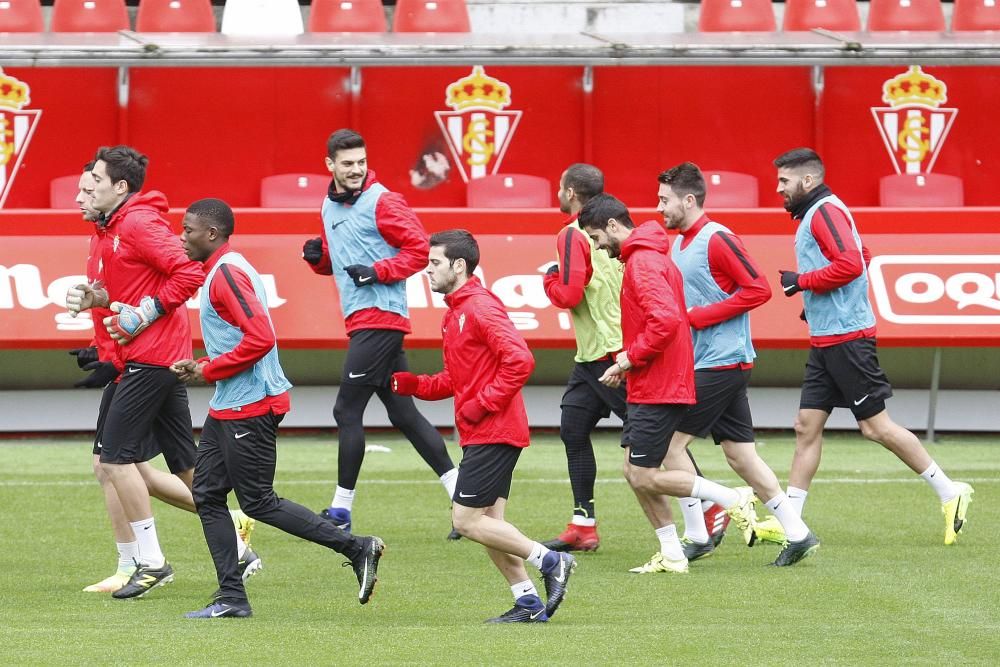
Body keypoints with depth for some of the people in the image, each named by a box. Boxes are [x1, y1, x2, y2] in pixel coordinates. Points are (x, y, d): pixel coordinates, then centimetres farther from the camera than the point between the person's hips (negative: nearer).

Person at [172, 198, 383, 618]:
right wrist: (200, 367, 12)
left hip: (248, 407, -11)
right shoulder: (221, 271, 16)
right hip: (229, 407, 11)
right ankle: (231, 598, 8)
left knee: (258, 503, -5)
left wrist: (207, 371, -16)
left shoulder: (227, 273, -17)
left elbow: (259, 338, -26)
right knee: (206, 494, 8)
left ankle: (357, 549, -2)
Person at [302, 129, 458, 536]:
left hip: (379, 316, -9)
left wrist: (377, 272, -19)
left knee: (347, 411, -8)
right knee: (403, 414, 8)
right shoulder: (330, 206, 16)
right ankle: (460, 492, 11)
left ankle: (341, 511, -2)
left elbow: (419, 249, -11)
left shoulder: (381, 201, -9)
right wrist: (319, 257, 5)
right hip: (361, 319, 9)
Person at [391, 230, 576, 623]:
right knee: (488, 523, 9)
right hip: (480, 434, 10)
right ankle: (528, 603, 10)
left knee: (467, 520, -10)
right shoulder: (456, 312, 17)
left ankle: (550, 561, -5)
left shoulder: (480, 307, -14)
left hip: (493, 432, -10)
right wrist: (410, 384, 9)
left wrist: (483, 404, -20)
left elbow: (519, 360, -24)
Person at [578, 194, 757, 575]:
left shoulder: (642, 262, -16)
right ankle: (671, 556, 13)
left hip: (658, 389, -11)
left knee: (644, 477, -7)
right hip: (653, 387, 11)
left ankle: (734, 501, -3)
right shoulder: (648, 257, 17)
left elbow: (666, 319, -29)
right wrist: (629, 362, 12)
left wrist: (631, 357, -17)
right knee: (635, 472, 11)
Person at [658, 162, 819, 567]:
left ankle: (697, 536, -1)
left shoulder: (717, 240, -13)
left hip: (722, 362, -9)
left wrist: (698, 317, -18)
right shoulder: (679, 244, 15)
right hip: (703, 362, 9)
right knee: (740, 455, 8)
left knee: (671, 443, -8)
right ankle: (797, 534, 10)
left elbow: (758, 289, -18)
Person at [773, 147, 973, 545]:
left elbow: (850, 263, -25)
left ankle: (949, 493, 2)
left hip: (845, 338, -10)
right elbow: (861, 258, 29)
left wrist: (801, 281, -15)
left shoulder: (825, 211, -13)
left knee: (875, 425, -6)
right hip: (826, 342, 10)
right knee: (807, 426, 6)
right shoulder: (814, 215, 18)